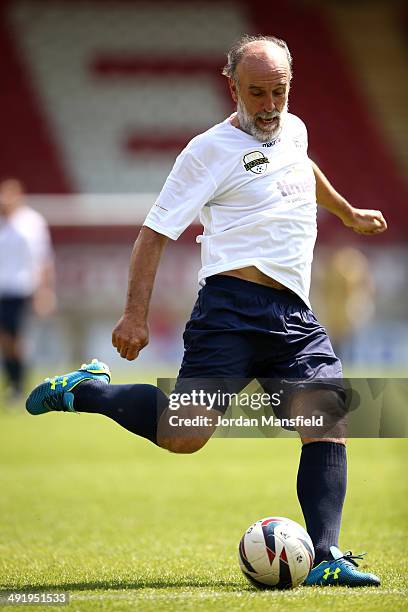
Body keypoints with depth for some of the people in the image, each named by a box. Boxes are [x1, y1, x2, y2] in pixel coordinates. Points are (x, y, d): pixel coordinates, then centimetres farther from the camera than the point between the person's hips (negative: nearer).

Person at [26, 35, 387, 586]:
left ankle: (325, 559, -10)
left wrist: (348, 213, 57)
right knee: (182, 436, -17)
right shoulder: (210, 150, -3)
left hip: (295, 316, 6)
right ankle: (86, 390, 8)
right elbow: (156, 232, -4)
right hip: (233, 309, -6)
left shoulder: (293, 130, 18)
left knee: (328, 423, -11)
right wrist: (135, 315, -12)